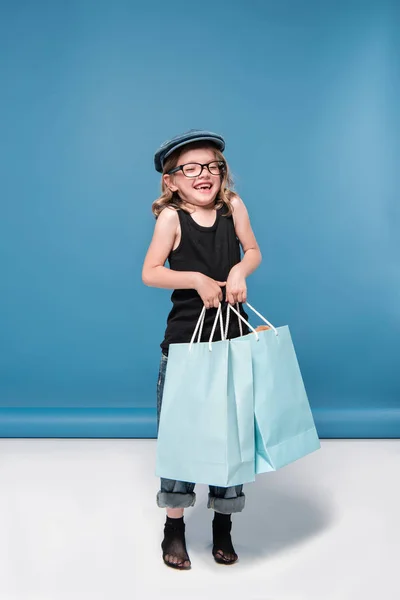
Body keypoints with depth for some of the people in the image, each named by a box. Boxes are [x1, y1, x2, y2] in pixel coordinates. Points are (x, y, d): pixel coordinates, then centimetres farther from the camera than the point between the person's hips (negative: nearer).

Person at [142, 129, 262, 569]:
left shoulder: (233, 206, 2)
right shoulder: (171, 216, -7)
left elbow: (253, 251, 12)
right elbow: (150, 273, -11)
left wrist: (239, 270, -8)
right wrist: (197, 278, -19)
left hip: (232, 335, 3)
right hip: (185, 338, -3)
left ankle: (223, 525, 26)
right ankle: (174, 528, 21)